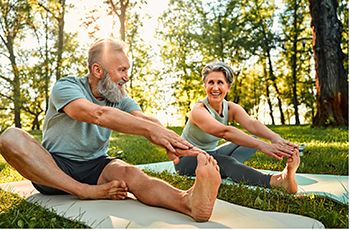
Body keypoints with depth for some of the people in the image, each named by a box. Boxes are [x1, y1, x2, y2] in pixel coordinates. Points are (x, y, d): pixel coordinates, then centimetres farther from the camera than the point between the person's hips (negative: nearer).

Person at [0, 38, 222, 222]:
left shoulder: (120, 98, 2)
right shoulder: (66, 87, -12)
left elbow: (144, 119, -18)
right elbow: (97, 114, -33)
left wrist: (170, 141, -40)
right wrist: (150, 128, -42)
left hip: (95, 165, 2)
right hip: (54, 167, -2)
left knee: (130, 173, -30)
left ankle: (188, 200, -56)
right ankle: (87, 192, -30)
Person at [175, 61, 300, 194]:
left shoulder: (232, 108, -7)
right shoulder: (198, 110, -25)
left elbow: (251, 123, -28)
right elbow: (225, 132, -43)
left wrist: (274, 137, -48)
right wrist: (261, 145, -54)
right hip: (187, 160, -7)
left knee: (252, 139, -7)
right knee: (225, 162, -38)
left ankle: (225, 168, -27)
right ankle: (277, 182, -52)